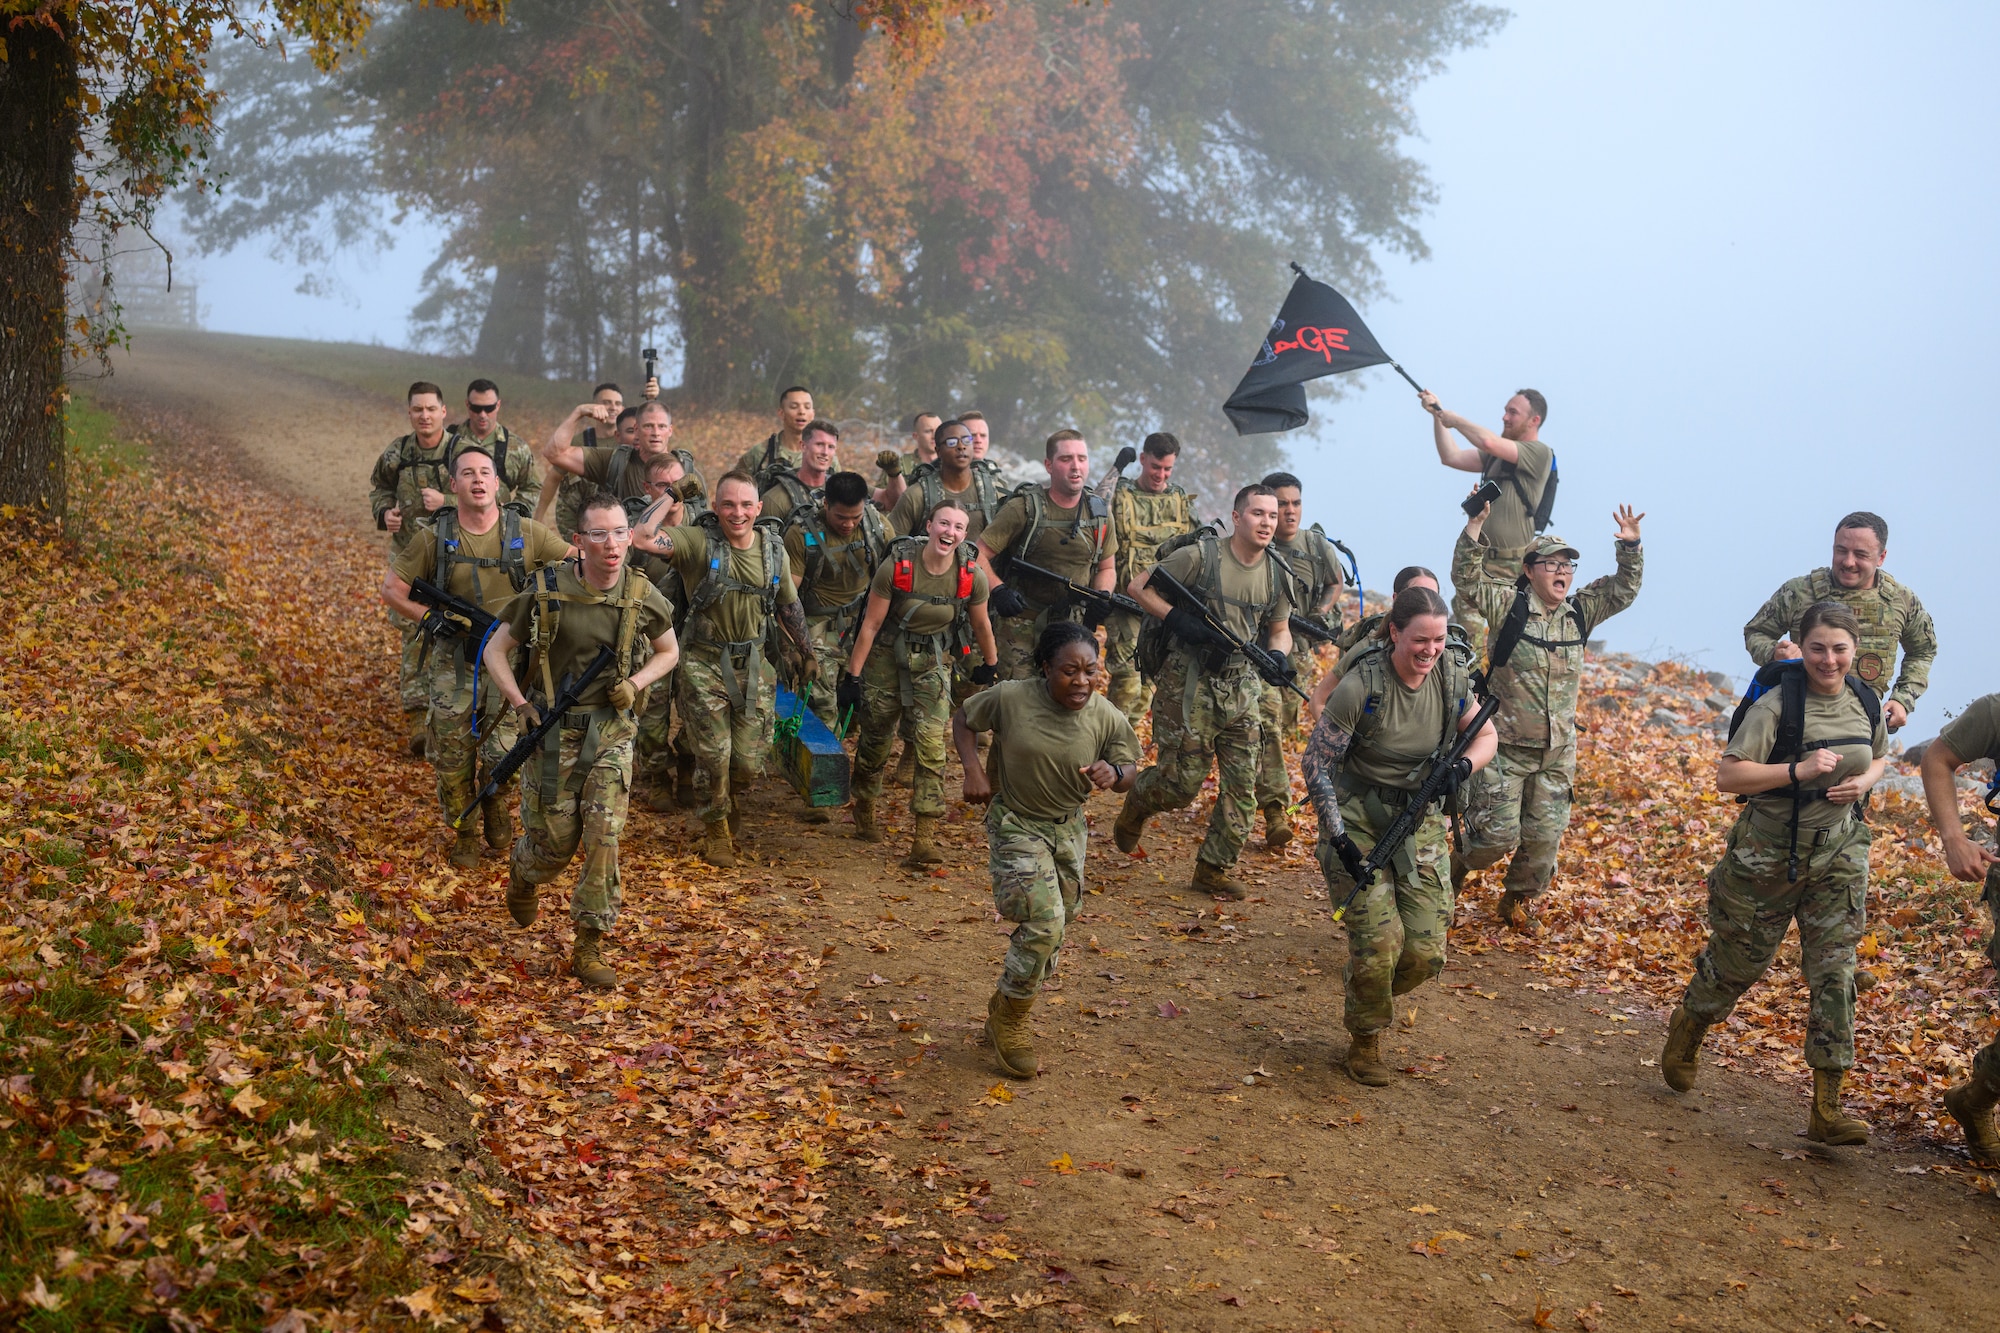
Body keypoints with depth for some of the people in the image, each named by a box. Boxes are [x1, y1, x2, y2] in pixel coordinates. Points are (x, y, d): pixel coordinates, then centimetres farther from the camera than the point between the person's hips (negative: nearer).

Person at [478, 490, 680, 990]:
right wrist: (521, 705, -11)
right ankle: (522, 873, 43)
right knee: (553, 840, 5)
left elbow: (668, 652, 14)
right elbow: (495, 650, 1)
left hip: (611, 730, 1)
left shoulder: (642, 597, -5)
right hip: (552, 729, -1)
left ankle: (590, 948, 3)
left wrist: (635, 683, -5)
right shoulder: (546, 590, -10)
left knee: (603, 833, -8)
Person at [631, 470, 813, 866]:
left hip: (751, 665, 3)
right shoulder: (699, 541, -12)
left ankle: (729, 797, 40)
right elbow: (643, 537, -28)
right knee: (714, 756, -2)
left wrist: (805, 653, 24)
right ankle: (716, 830, 23)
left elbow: (789, 607, 16)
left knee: (749, 762, 4)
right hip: (704, 663, -3)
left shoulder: (774, 551, 2)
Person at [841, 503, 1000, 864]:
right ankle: (864, 809, 42)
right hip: (887, 656, -1)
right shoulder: (896, 566, -20)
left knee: (931, 743, -13)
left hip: (934, 662, 1)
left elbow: (981, 624, 6)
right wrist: (852, 676, -12)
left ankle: (925, 839, -12)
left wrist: (990, 666, 19)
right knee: (876, 736, 13)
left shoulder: (972, 576, -14)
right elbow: (871, 624, -13)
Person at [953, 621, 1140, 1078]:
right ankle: (1009, 1017, 4)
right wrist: (973, 770, -14)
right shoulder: (1010, 698, -19)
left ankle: (1005, 1015, 36)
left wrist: (1115, 774, -25)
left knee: (1053, 932, 14)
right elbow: (963, 719, -1)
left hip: (1067, 829, 4)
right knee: (1043, 922, -19)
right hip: (1015, 825, -4)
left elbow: (1131, 771, -2)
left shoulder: (1107, 719, -14)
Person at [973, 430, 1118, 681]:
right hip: (1023, 622, -4)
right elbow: (978, 553, -7)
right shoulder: (1025, 508, -8)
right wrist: (998, 590, -22)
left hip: (1075, 627, 4)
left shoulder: (1099, 512, 6)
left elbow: (1107, 567, 18)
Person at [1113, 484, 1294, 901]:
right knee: (1183, 780, -3)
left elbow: (1279, 629, 18)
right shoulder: (1201, 556, -11)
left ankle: (1213, 868, 12)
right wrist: (1178, 621, -19)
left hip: (1243, 687, 5)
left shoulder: (1276, 574, 6)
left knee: (1243, 784, -1)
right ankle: (1136, 805, 31)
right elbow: (1139, 587, -7)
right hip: (1189, 683, -5)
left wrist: (1276, 655, -5)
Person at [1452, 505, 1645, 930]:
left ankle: (1519, 898, 31)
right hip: (1504, 747, -4)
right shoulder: (1508, 606, -8)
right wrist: (1474, 529, -30)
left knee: (1544, 836, 8)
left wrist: (1630, 548, -8)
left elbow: (1623, 590, 8)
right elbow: (1467, 579, -19)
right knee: (1498, 834, -3)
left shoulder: (1580, 612, 6)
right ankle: (1457, 867, 28)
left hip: (1557, 752, 5)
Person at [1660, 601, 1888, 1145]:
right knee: (1738, 960, 11)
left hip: (1837, 857, 4)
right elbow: (1727, 777, -22)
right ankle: (1687, 1028, 44)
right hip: (1769, 856, -4)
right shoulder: (1777, 706, -18)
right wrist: (1798, 771, -31)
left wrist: (1864, 781, -3)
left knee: (1834, 973, -2)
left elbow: (1879, 758, 20)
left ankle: (1826, 1110, 2)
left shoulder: (1866, 703, 0)